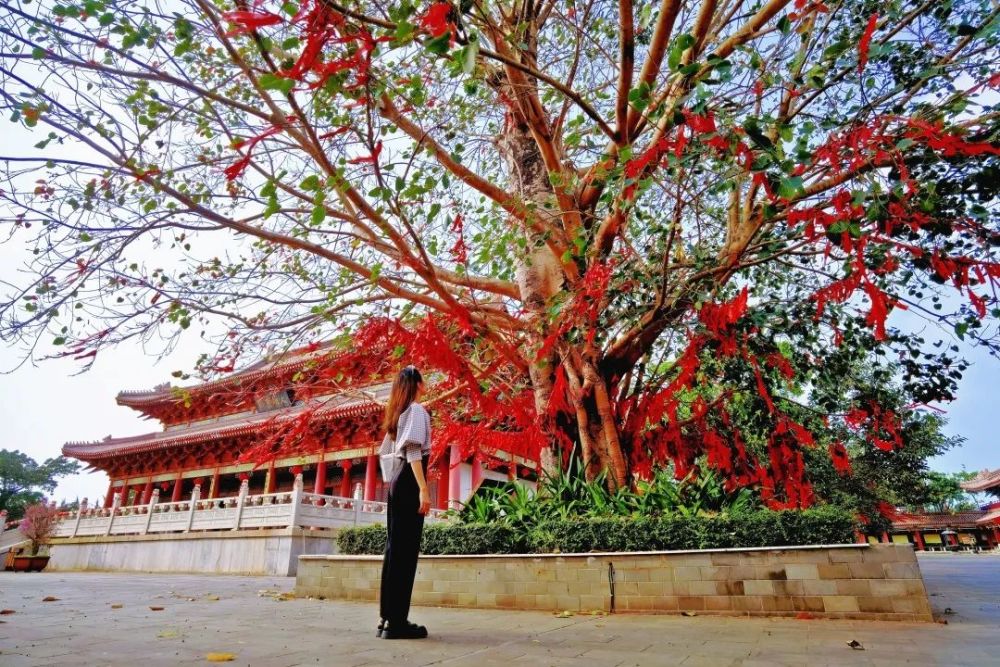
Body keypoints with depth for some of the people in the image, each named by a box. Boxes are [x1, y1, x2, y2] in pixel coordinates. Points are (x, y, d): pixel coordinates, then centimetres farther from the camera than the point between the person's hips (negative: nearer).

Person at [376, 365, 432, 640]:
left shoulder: (396, 412, 19)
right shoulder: (416, 410, -5)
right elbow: (413, 450, -17)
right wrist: (423, 489, -22)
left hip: (395, 481, 9)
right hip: (409, 481, -9)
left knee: (394, 546, 9)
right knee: (406, 548, -7)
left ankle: (387, 617, 14)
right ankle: (396, 620, -5)